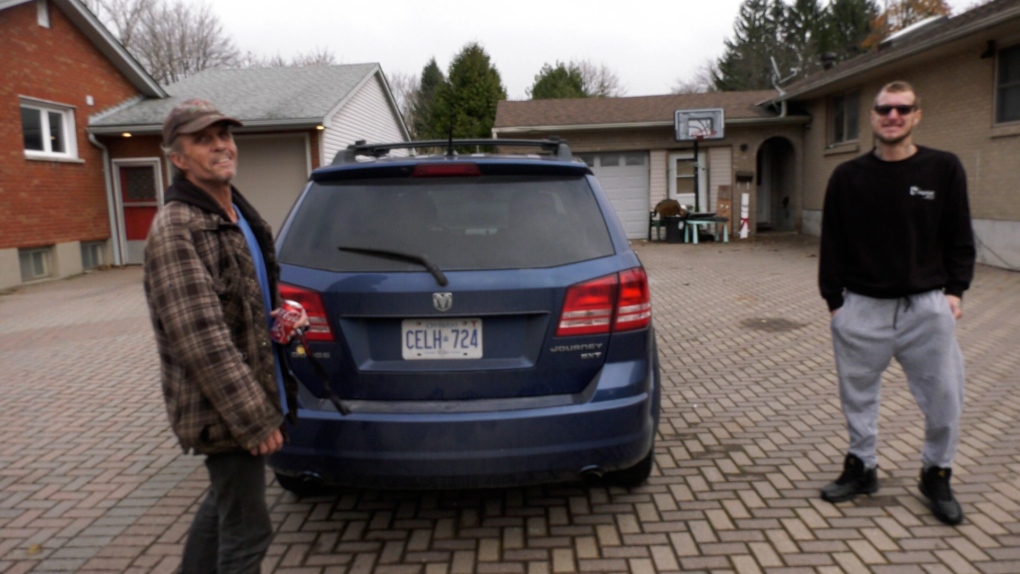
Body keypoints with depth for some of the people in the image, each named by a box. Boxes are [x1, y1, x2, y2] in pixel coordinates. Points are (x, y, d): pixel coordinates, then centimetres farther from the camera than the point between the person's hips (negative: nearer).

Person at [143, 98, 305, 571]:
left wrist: (282, 317, 4)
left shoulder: (243, 217, 10)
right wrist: (254, 420, -24)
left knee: (225, 501, 25)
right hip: (222, 409, -9)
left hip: (249, 396, 9)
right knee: (247, 533, 0)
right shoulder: (175, 229, -18)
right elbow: (201, 338, -25)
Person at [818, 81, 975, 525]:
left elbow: (959, 238, 6)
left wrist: (955, 289, -2)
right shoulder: (848, 177, 2)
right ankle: (861, 468, 30)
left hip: (927, 306, 0)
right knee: (858, 395, 11)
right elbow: (832, 244, 4)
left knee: (944, 398, 5)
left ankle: (937, 476, 27)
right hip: (861, 308, 1)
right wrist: (834, 300, 1)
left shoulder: (944, 169, 1)